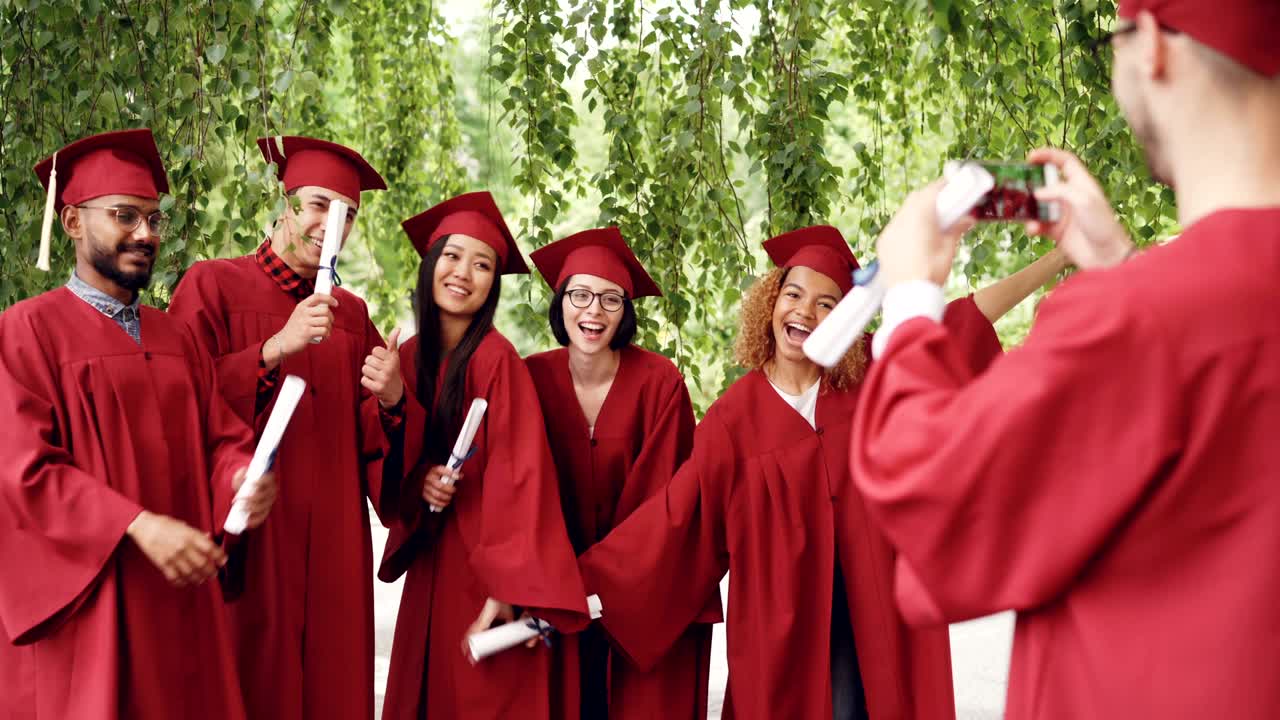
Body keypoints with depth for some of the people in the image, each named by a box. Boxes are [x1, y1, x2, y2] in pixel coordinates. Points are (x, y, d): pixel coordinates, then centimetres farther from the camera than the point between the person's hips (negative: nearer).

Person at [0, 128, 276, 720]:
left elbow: (219, 438, 9)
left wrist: (241, 477, -14)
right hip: (82, 609, -5)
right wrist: (140, 526, -23)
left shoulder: (176, 339, 13)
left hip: (180, 602, 6)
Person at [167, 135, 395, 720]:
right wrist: (276, 349, -20)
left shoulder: (351, 314, 14)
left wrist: (390, 402, -8)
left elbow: (371, 445, 13)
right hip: (245, 540, -4)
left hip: (331, 550, 5)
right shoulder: (212, 287, 0)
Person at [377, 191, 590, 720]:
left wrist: (507, 589, -28)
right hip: (430, 565, 6)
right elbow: (392, 464, 10)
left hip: (486, 564, -5)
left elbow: (519, 474, -20)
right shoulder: (408, 357, 4)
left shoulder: (497, 360, -14)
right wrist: (417, 481, -13)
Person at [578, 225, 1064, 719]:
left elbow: (962, 322, 0)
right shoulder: (735, 416, -4)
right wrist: (583, 578, -10)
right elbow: (677, 516, -4)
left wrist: (1058, 257, -3)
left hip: (866, 608, 1)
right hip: (779, 613, -1)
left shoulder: (871, 377, 0)